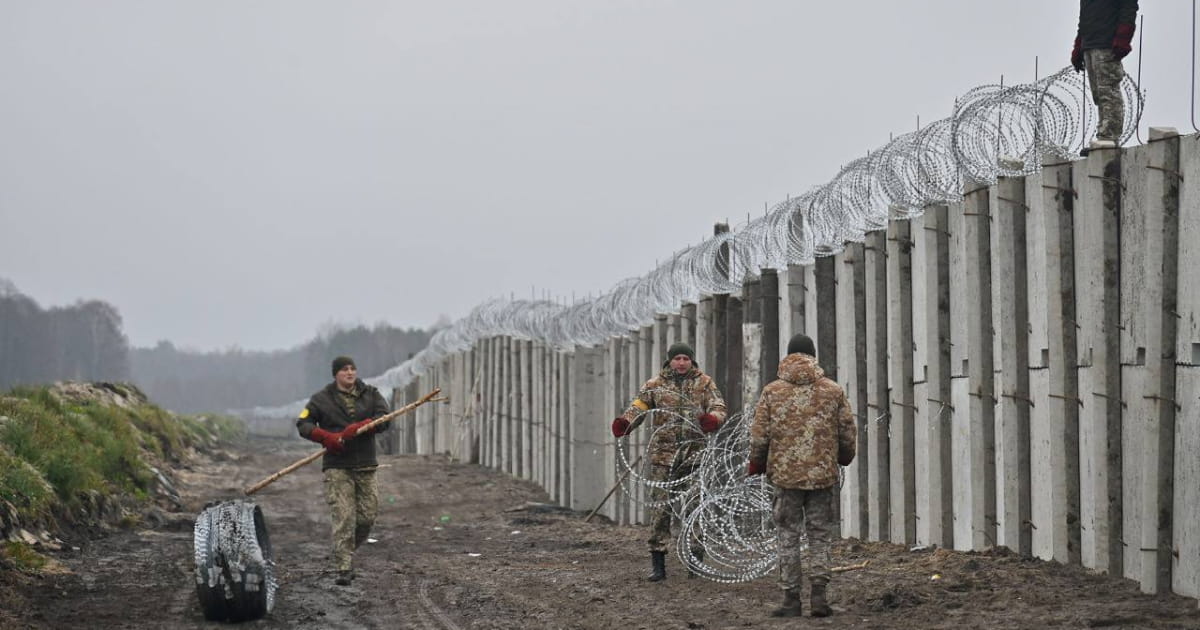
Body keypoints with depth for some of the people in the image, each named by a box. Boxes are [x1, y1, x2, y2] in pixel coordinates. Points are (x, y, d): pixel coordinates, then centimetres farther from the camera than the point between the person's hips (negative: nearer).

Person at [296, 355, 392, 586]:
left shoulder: (370, 394, 9)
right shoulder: (322, 399, 4)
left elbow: (384, 419, -4)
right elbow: (303, 424, 2)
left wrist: (358, 428, -19)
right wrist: (325, 437, -15)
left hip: (365, 465, 3)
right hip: (337, 466, -3)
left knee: (368, 515, 3)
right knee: (343, 517, -11)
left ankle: (345, 552, 27)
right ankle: (343, 568, -11)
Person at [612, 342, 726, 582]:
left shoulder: (704, 383, 8)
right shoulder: (656, 385, 7)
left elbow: (718, 407, 0)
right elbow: (639, 406, 0)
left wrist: (713, 418, -24)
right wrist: (625, 422, -22)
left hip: (695, 452, 0)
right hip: (664, 452, 0)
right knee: (660, 505, -3)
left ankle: (696, 559, 10)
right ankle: (657, 562, 1)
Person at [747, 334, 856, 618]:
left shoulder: (772, 391, -2)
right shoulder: (834, 391, 1)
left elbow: (759, 435, -2)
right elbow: (847, 433, 5)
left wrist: (756, 464, 15)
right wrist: (844, 458, 25)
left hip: (785, 474, -1)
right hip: (823, 475, 1)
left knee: (788, 536, 7)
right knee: (820, 535, 10)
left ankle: (791, 598, 6)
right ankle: (818, 592, 0)